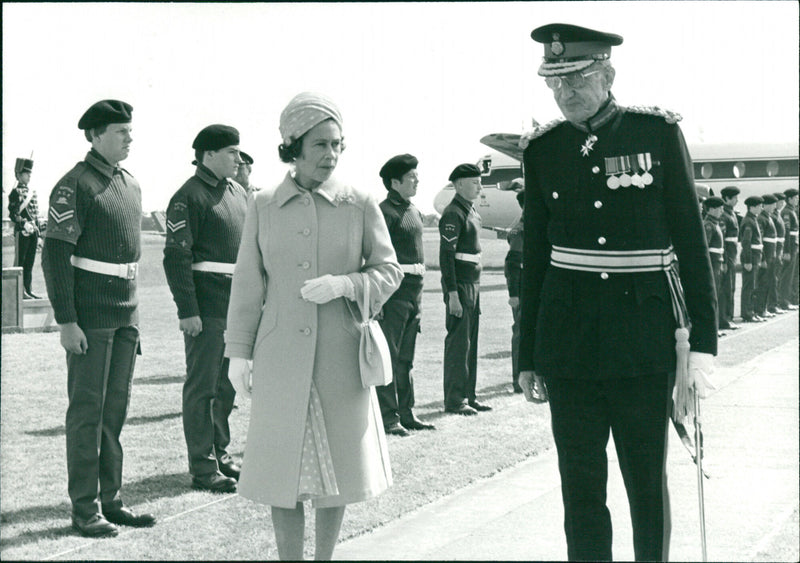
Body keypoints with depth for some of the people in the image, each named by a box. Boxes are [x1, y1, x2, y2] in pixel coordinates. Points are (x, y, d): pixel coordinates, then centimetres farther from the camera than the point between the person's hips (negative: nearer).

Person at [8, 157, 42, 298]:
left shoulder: (32, 191, 16)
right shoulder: (15, 193, -6)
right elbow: (13, 214, -12)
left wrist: (39, 233, 16)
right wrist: (24, 223, -24)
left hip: (33, 232, 7)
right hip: (22, 232, -7)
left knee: (30, 262, 10)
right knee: (20, 262, -2)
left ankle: (29, 290, 14)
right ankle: (20, 291, 0)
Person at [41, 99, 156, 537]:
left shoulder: (130, 185, 13)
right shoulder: (75, 186, -11)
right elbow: (55, 255, -15)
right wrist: (66, 321, -19)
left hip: (126, 312, 8)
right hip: (90, 316, -7)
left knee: (116, 406, 11)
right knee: (87, 409, -2)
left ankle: (111, 500, 19)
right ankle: (85, 509, 4)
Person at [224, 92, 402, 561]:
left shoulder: (360, 204, 0)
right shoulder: (263, 206, 4)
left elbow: (390, 270, 4)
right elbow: (248, 283, 7)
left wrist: (344, 284, -14)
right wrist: (239, 351, 6)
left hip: (342, 354, 0)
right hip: (282, 357, 0)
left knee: (337, 464, 8)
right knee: (283, 467, 3)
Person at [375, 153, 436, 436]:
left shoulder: (414, 211, 16)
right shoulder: (385, 212, -10)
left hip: (414, 291, 9)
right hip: (394, 290, -9)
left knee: (406, 357, 14)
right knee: (388, 357, -4)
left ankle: (405, 413, 20)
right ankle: (388, 418, 0)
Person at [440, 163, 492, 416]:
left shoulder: (471, 212, 16)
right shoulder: (453, 214, -13)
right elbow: (446, 255, -18)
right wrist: (452, 295, -22)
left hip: (473, 283, 9)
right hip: (460, 284, -9)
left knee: (470, 341, 12)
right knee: (458, 342, -5)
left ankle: (468, 395, 19)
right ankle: (454, 400, 1)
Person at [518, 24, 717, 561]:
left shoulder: (657, 131, -2)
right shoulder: (543, 148, 5)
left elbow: (691, 237, -2)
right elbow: (535, 255, 10)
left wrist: (703, 339, -6)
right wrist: (529, 356, 10)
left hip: (645, 336, -2)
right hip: (569, 338, 2)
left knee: (648, 481, 6)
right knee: (580, 484, 7)